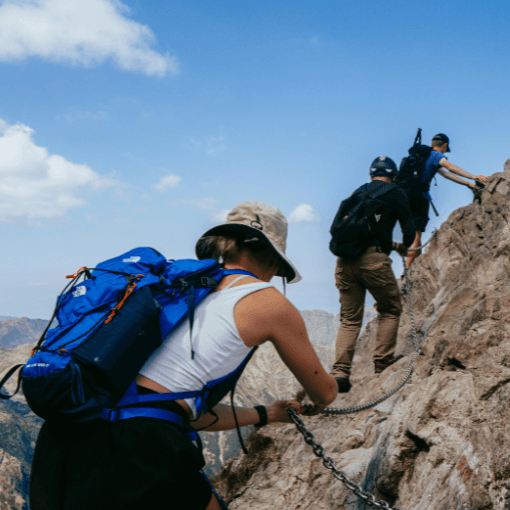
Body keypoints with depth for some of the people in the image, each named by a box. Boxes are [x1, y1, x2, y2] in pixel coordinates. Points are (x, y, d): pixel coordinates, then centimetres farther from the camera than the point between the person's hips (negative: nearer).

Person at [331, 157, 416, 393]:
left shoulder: (358, 192, 21)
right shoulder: (395, 193, 9)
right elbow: (409, 230, 2)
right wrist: (404, 246, 25)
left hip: (344, 260, 4)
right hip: (373, 259, -4)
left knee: (349, 319, 9)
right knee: (390, 310, 17)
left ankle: (340, 372, -2)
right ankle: (383, 361, 12)